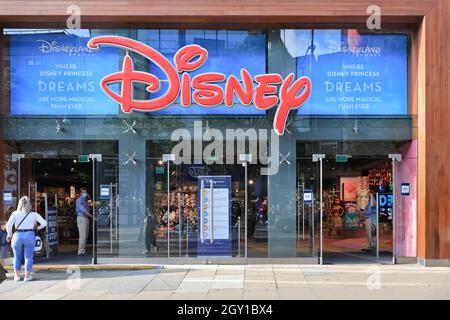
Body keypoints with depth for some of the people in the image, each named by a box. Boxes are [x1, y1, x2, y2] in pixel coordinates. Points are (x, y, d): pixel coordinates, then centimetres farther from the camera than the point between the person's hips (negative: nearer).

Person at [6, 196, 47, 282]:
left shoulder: (15, 213, 0)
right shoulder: (34, 214, 0)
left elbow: (8, 225, -8)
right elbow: (44, 223, -5)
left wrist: (9, 234, 8)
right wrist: (38, 228, 13)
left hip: (17, 236, 1)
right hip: (29, 236, -1)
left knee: (17, 257, 17)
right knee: (28, 257, 8)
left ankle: (17, 276, 19)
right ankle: (27, 276, 9)